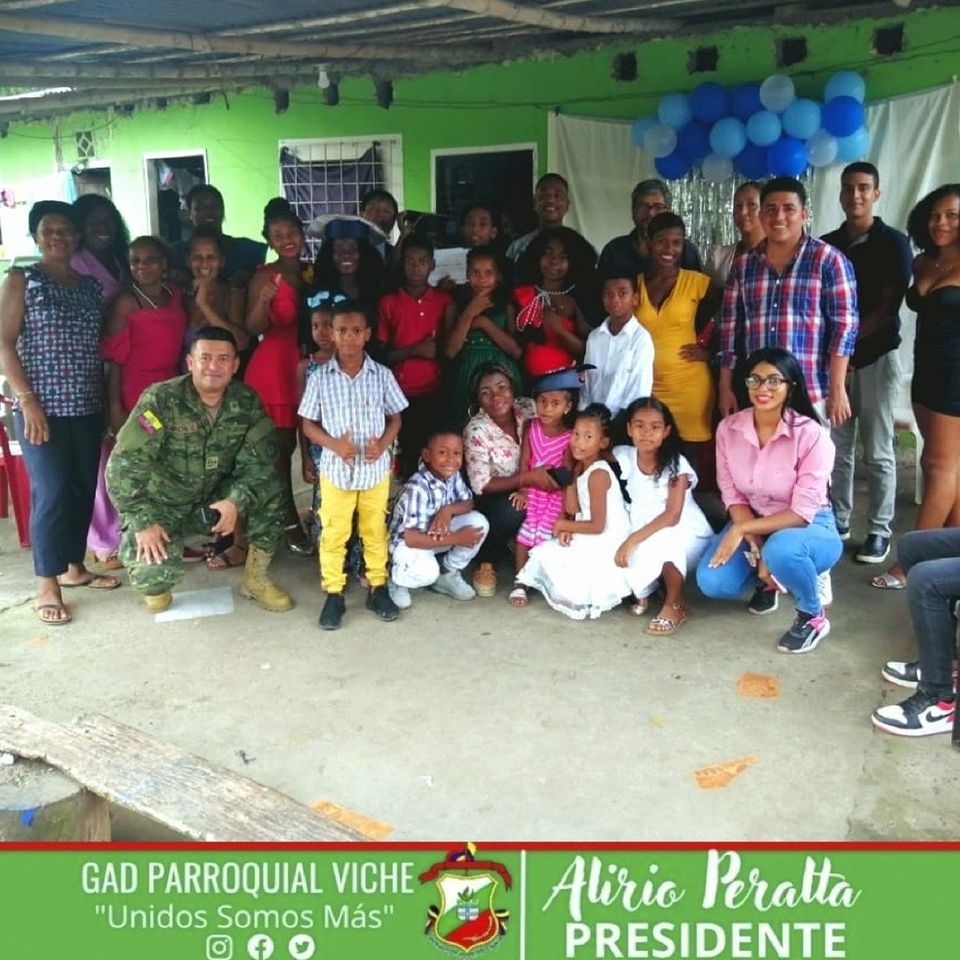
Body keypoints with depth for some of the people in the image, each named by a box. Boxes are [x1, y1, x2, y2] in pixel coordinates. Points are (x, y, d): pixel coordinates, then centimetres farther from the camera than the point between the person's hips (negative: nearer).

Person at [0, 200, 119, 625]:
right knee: (52, 492, -7)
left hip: (86, 406, 5)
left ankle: (74, 567, 24)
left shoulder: (91, 286, 13)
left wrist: (107, 399, 8)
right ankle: (46, 586, 2)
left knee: (83, 488, 9)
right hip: (41, 406, -5)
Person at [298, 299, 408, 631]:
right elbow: (308, 424, 0)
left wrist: (383, 443, -14)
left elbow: (395, 417, 5)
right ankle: (334, 594, 19)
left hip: (376, 469, 1)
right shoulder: (320, 378, -5)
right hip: (336, 469, 0)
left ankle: (378, 588, 26)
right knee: (333, 535, 7)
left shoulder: (382, 375, -3)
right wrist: (334, 444, -17)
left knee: (375, 531, 13)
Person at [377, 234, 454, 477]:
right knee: (409, 453, 2)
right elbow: (380, 354, 0)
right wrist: (414, 350, -11)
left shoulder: (445, 301, 7)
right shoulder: (388, 302, 3)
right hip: (402, 393, -1)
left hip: (436, 391, 1)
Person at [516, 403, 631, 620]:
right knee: (546, 552, 13)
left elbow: (598, 526, -20)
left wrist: (564, 525, -9)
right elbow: (573, 508, 7)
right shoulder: (582, 467, 7)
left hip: (606, 546, -9)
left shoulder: (598, 474, -19)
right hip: (592, 541, 9)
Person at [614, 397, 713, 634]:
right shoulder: (624, 457, -6)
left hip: (686, 533, -4)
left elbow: (672, 516, -24)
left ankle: (675, 605, -12)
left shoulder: (676, 464, -17)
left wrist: (633, 539, -34)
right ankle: (644, 589, 9)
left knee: (663, 543, -38)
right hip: (645, 533, 4)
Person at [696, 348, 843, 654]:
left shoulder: (810, 434, -22)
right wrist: (756, 550, -19)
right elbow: (733, 496, -6)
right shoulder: (728, 428, -9)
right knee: (712, 582, -18)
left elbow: (802, 512, -22)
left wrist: (741, 530, -25)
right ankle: (767, 578, 18)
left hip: (810, 528, -4)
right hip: (752, 523, 4)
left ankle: (813, 616, -7)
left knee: (781, 549, -39)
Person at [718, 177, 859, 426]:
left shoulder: (828, 260, -1)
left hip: (811, 395, -3)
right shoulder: (743, 264, 10)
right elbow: (730, 328, 11)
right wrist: (726, 387, 8)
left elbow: (844, 325, -6)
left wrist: (837, 389, -11)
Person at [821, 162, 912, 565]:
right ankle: (837, 520, 19)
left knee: (877, 452, 1)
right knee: (835, 447, 6)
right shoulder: (826, 245, 10)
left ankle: (879, 530, 10)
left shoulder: (893, 242, 0)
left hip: (876, 356, -3)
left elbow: (889, 306, -7)